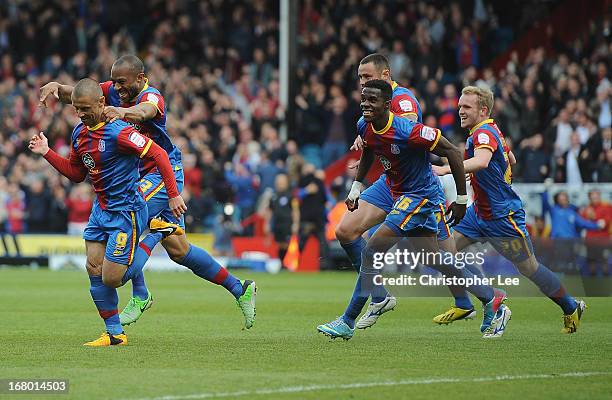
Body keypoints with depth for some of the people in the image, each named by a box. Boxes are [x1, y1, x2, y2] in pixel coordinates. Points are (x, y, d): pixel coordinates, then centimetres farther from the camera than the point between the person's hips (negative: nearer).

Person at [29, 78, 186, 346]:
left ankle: (158, 233, 12)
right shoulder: (79, 133, 6)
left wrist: (173, 195, -22)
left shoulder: (117, 132, -21)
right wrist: (47, 153, 6)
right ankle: (114, 334, 11)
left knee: (112, 278, -8)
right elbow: (76, 174, 18)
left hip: (126, 211, -8)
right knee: (94, 270, 0)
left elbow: (158, 155, -20)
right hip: (101, 209, 8)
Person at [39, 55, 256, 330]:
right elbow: (73, 94, -4)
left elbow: (143, 112, -44)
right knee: (177, 250, 8)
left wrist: (121, 112, -66)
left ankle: (140, 296, -14)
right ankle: (240, 289, 17)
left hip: (164, 173, -8)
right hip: (141, 175, 8)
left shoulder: (152, 97, -19)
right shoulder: (113, 92, 1)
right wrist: (56, 87, -27)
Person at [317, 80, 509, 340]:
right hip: (400, 195, 9)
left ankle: (347, 322, -12)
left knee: (372, 251, -16)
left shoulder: (408, 132, -28)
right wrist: (356, 187, 16)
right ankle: (491, 300, 28)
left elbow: (452, 152, -20)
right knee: (434, 260, 14)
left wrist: (461, 199, -16)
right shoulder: (364, 126, -5)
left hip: (420, 196, -9)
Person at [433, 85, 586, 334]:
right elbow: (511, 159, 23)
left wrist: (445, 170, -56)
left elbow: (481, 162, -46)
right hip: (479, 212, 10)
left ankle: (572, 308, 20)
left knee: (530, 269, 2)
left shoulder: (485, 132, -23)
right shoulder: (489, 130, 7)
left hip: (502, 216, -10)